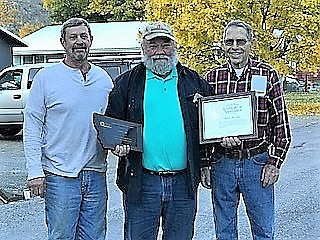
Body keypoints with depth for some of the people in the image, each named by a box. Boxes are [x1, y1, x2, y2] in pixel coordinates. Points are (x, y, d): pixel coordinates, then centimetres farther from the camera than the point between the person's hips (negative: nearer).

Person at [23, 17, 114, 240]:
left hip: (96, 174, 4)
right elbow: (32, 126, -3)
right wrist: (35, 171, -10)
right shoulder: (46, 77, -2)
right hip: (60, 176, -4)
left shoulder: (104, 79, 9)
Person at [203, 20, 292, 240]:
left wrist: (274, 163, -5)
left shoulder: (267, 75, -2)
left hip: (257, 163, -1)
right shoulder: (213, 77, 3)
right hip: (222, 162, 2)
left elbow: (281, 124, 0)